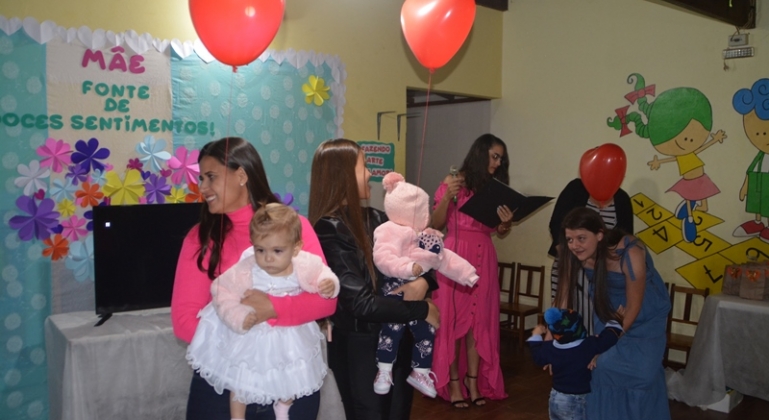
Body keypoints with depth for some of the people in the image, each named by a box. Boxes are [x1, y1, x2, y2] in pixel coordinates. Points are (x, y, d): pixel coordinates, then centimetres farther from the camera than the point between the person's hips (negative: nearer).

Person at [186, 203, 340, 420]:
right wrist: (238, 318, -34)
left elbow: (321, 274, -3)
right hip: (250, 338, -3)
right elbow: (223, 293, -21)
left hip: (290, 336, 3)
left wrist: (329, 284, -25)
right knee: (241, 382, 16)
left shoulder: (305, 265, -23)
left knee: (289, 379, 24)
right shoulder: (244, 271, -32)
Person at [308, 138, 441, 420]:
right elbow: (361, 303, -23)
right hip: (358, 346, -6)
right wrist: (422, 310, -16)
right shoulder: (329, 231, -18)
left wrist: (423, 281, -14)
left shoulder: (375, 219, 3)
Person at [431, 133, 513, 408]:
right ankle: (453, 382, 9)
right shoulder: (454, 183, -2)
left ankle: (474, 381, 16)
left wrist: (507, 222, -10)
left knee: (480, 320, 6)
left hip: (484, 258, 4)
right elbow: (435, 225, -6)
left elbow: (500, 233, 12)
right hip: (455, 255, -4)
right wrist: (447, 195, -19)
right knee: (452, 318, 0)